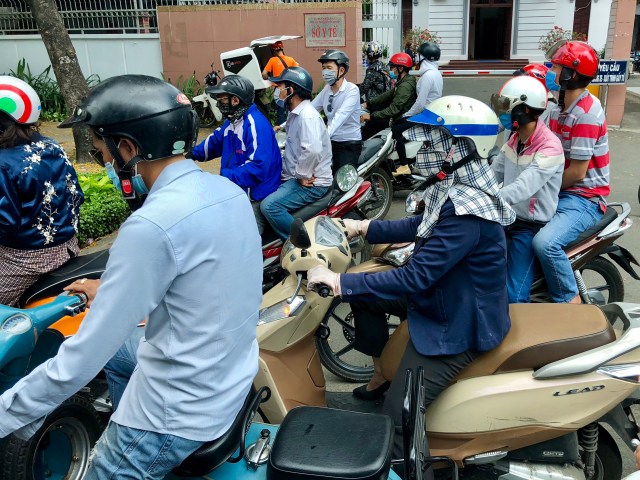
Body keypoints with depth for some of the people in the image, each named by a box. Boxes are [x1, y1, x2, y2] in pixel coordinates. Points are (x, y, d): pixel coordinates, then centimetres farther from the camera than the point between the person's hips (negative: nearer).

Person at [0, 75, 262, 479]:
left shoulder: (152, 226, -28)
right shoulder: (228, 190, -3)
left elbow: (85, 357, -23)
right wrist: (113, 290, 23)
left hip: (180, 415, -8)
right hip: (234, 379, 8)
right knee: (118, 353, 28)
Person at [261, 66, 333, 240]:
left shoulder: (307, 115, -19)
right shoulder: (295, 113, 15)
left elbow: (313, 149, -35)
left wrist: (302, 176, -24)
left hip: (312, 183, -11)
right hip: (296, 176, 11)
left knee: (269, 206, -27)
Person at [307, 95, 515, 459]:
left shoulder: (466, 211, -31)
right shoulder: (457, 186, -1)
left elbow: (416, 277, -33)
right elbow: (420, 226, 15)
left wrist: (340, 282, -29)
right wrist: (363, 228, 14)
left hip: (460, 325, -10)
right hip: (446, 296, 10)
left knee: (396, 420, -13)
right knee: (363, 290, 19)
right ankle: (382, 374, 32)